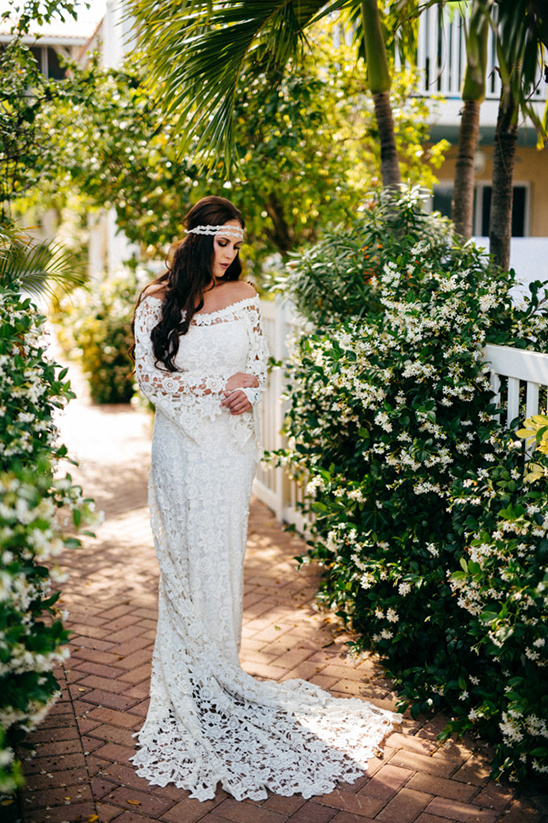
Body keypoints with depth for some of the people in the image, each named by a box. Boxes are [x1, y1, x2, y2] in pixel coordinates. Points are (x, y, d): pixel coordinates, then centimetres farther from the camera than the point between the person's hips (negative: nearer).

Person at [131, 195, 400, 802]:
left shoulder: (244, 296, 4)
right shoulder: (156, 302, -3)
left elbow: (259, 363, 11)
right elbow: (148, 376, -6)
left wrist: (247, 394, -11)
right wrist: (218, 385, -13)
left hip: (232, 440, 2)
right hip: (181, 442, -2)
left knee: (223, 552, 5)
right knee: (184, 553, 3)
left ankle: (219, 671, 20)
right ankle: (193, 678, 16)